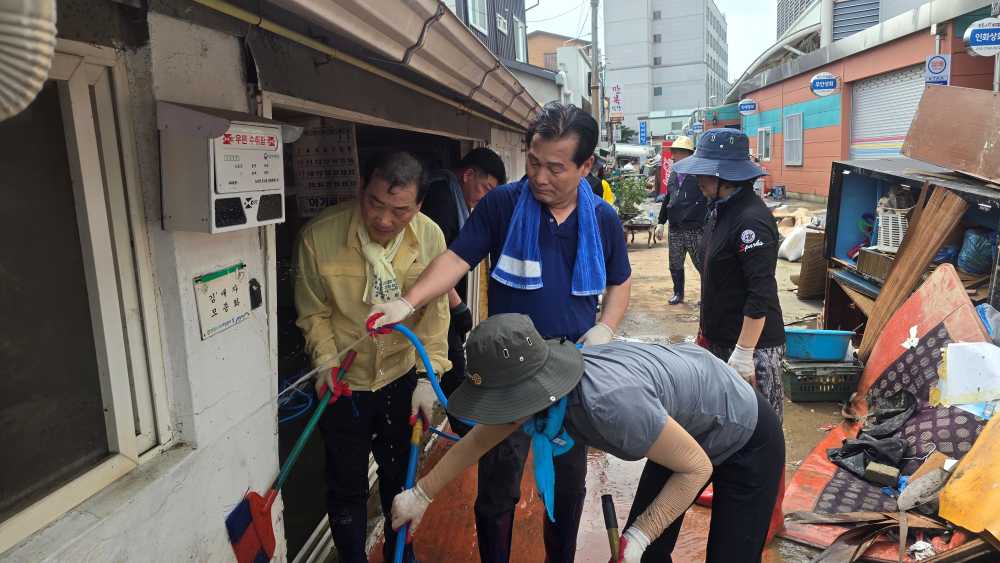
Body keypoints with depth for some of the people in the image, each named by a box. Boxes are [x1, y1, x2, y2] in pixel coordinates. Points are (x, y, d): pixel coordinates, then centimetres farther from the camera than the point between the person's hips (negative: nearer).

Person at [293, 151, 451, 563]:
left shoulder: (430, 236, -15)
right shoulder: (319, 236, -21)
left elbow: (434, 312, -8)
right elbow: (313, 312, -8)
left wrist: (428, 377, -12)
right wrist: (327, 359, -22)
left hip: (402, 379, 2)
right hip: (343, 382, -2)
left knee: (400, 473, 21)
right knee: (346, 483, 13)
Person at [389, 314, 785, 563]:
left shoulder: (609, 402, -43)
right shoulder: (537, 389, -19)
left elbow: (696, 468, -28)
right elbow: (476, 442, -1)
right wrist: (421, 495, 6)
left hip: (746, 437, -6)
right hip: (683, 430, 7)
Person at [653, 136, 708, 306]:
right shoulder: (673, 174, 12)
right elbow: (667, 199, 19)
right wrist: (661, 223, 16)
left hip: (696, 230, -6)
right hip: (675, 230, 7)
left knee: (702, 265, 3)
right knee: (675, 266, 14)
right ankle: (678, 294, 30)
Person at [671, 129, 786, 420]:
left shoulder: (751, 220, -21)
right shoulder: (721, 209, 7)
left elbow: (761, 294, -23)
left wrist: (743, 354, -22)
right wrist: (708, 330, 20)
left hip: (752, 342, -9)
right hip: (721, 338, 9)